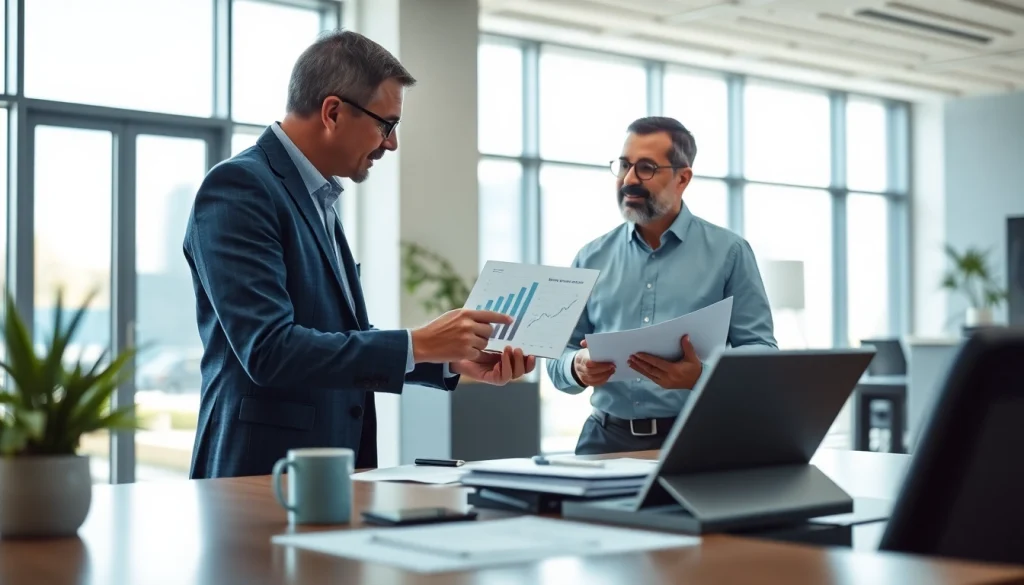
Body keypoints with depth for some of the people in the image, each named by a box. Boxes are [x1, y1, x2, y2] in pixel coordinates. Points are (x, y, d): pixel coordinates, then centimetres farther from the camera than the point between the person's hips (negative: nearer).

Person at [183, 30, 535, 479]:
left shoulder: (317, 197, 13)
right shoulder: (239, 188, -12)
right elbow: (270, 350, -21)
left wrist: (451, 360, 7)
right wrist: (417, 344, -17)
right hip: (263, 475, -8)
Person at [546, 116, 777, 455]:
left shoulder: (728, 252, 5)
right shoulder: (592, 259, 12)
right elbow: (559, 358, 13)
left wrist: (701, 376, -20)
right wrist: (578, 368, -11)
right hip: (608, 437, 2)